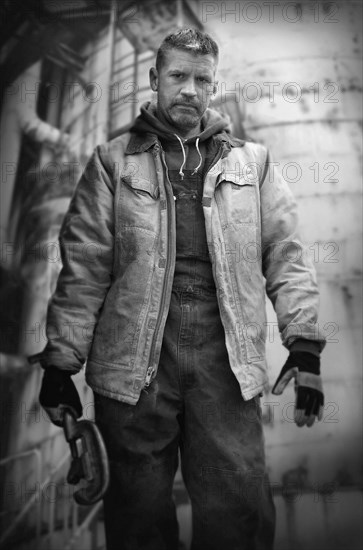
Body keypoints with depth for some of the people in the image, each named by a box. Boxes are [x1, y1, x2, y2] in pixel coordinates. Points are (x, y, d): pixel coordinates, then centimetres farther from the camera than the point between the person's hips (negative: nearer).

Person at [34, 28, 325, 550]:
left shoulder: (251, 161, 13)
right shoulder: (114, 161, 9)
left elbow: (285, 255, 8)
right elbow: (83, 267, 5)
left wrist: (304, 344, -2)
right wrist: (60, 361, 0)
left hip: (226, 357, 1)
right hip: (135, 357, 0)